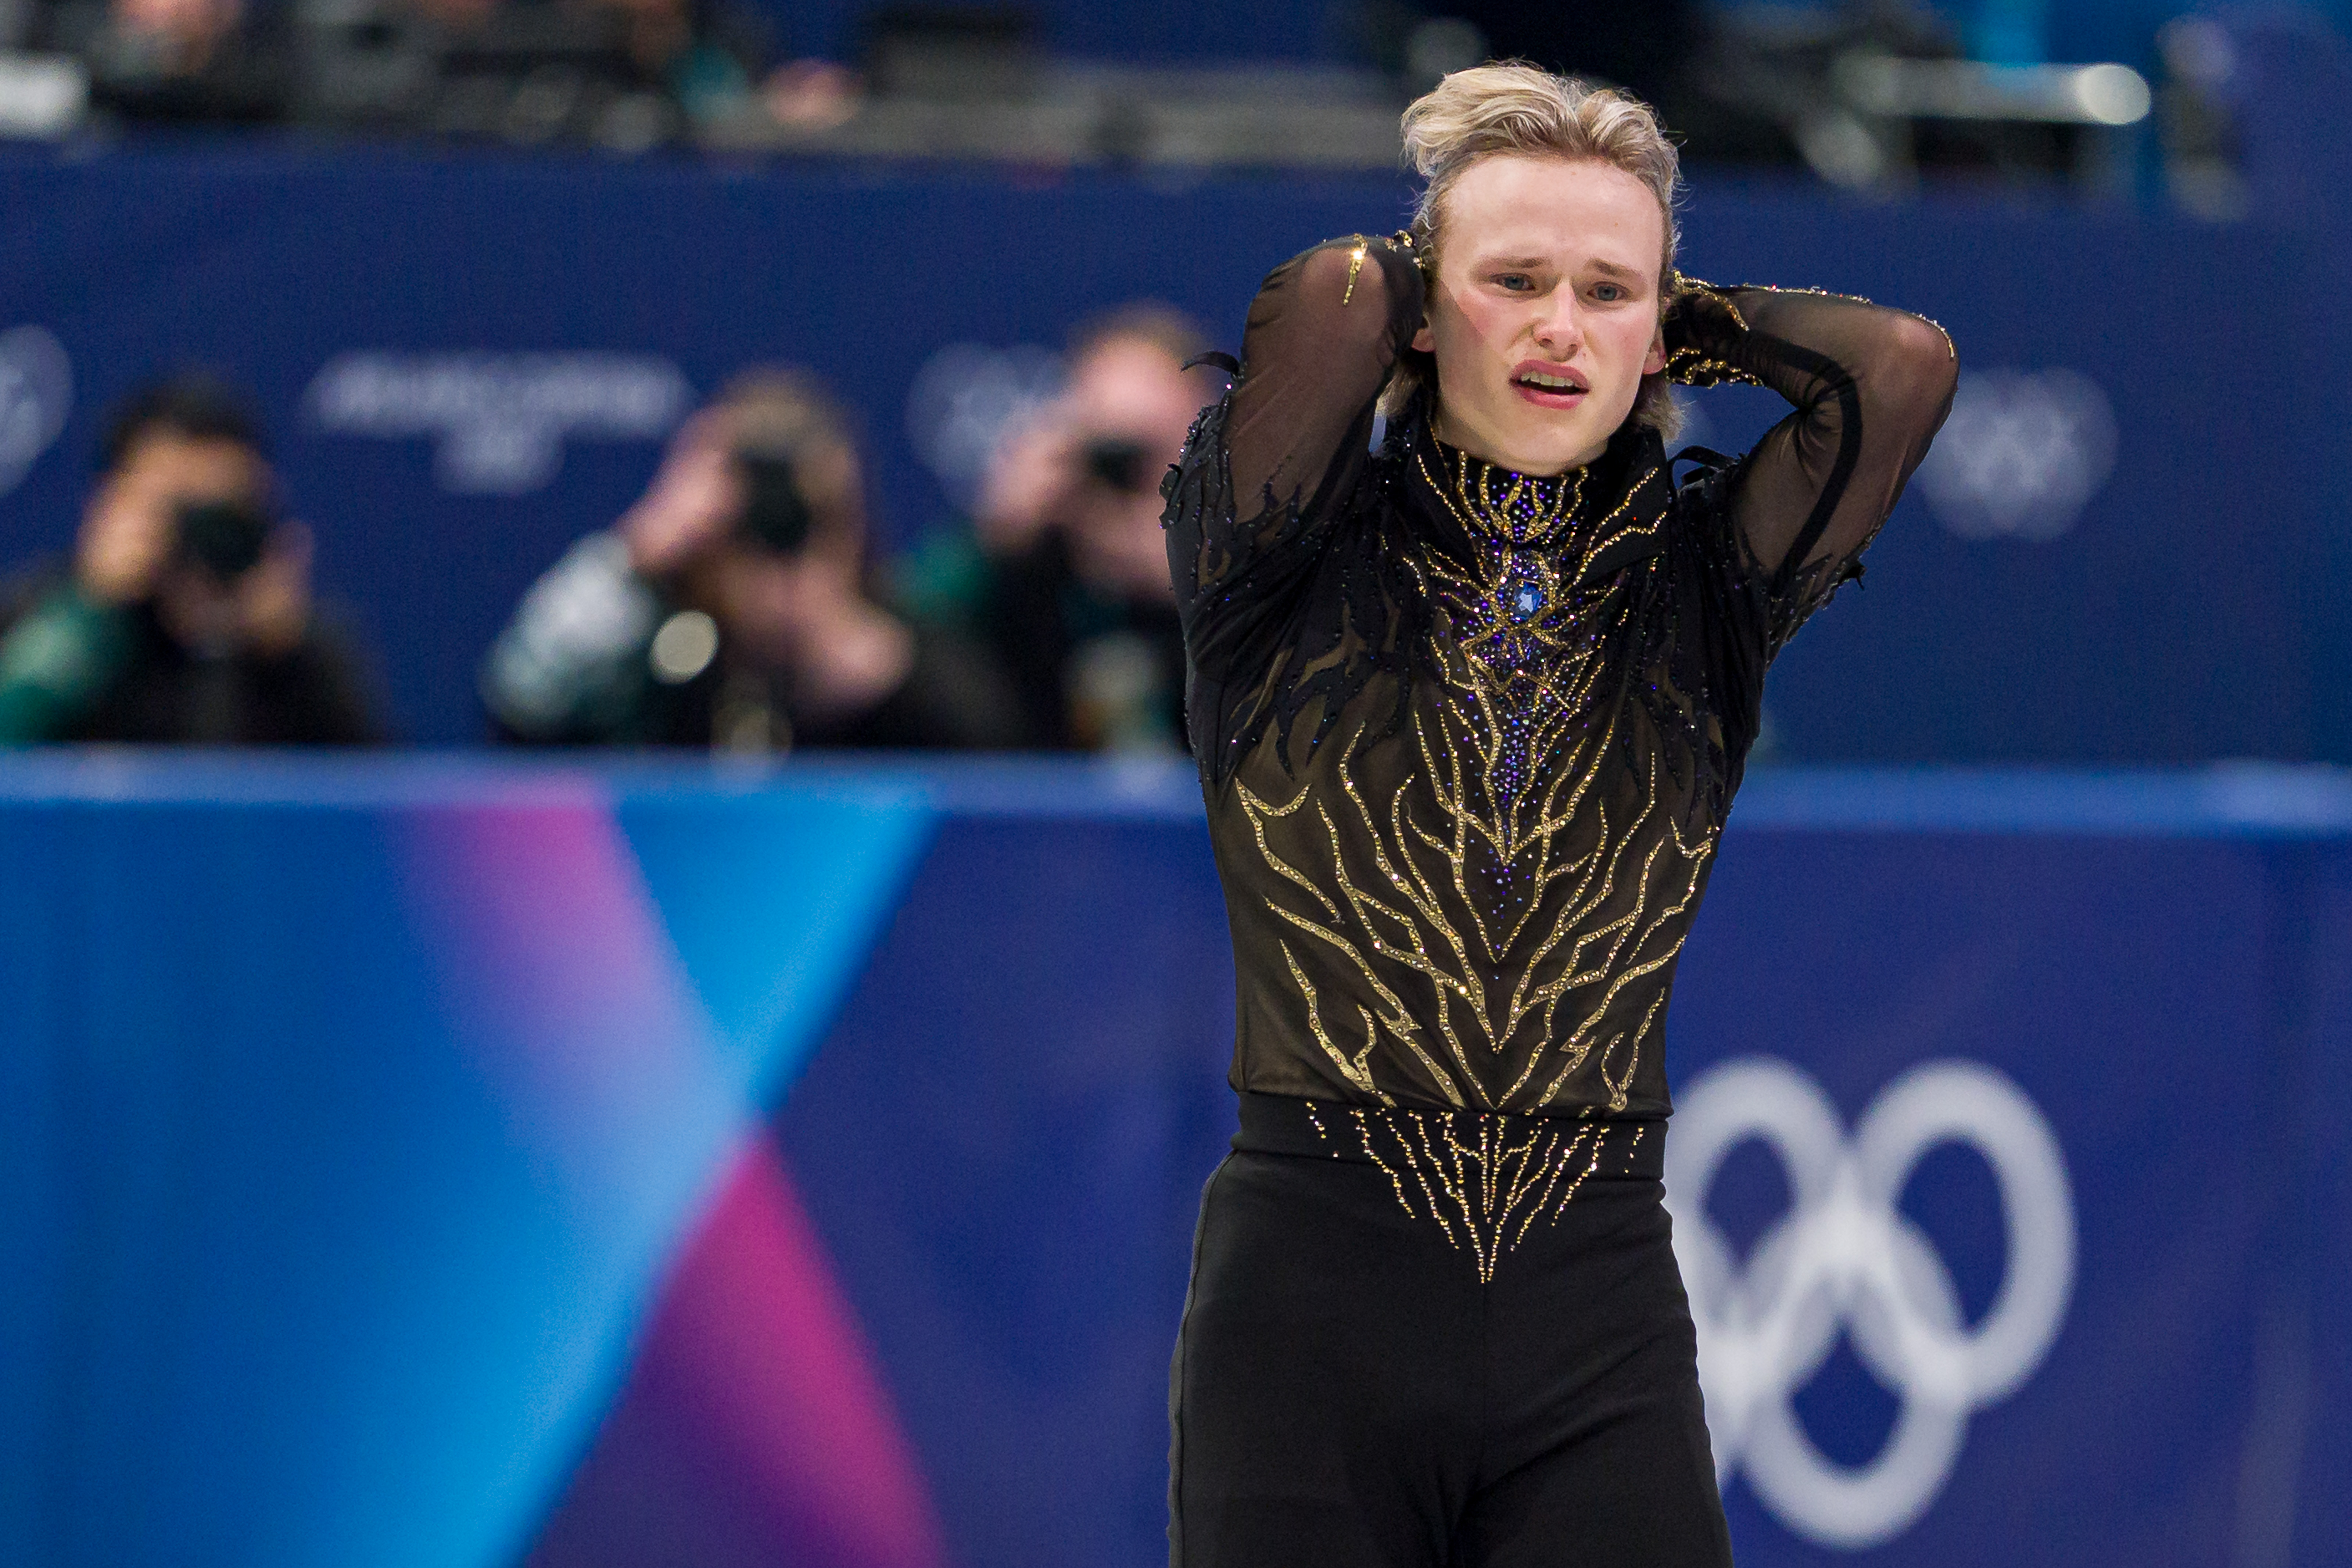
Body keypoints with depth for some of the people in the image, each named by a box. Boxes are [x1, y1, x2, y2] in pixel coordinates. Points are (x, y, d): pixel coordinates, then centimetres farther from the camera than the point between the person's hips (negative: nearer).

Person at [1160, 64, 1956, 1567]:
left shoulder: (1691, 591, 8)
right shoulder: (1293, 570, 1)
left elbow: (1903, 364, -7)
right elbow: (1326, 303, -18)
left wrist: (1679, 320, 9)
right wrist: (1389, 282, 5)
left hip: (1602, 1317, 2)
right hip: (1316, 1296, -2)